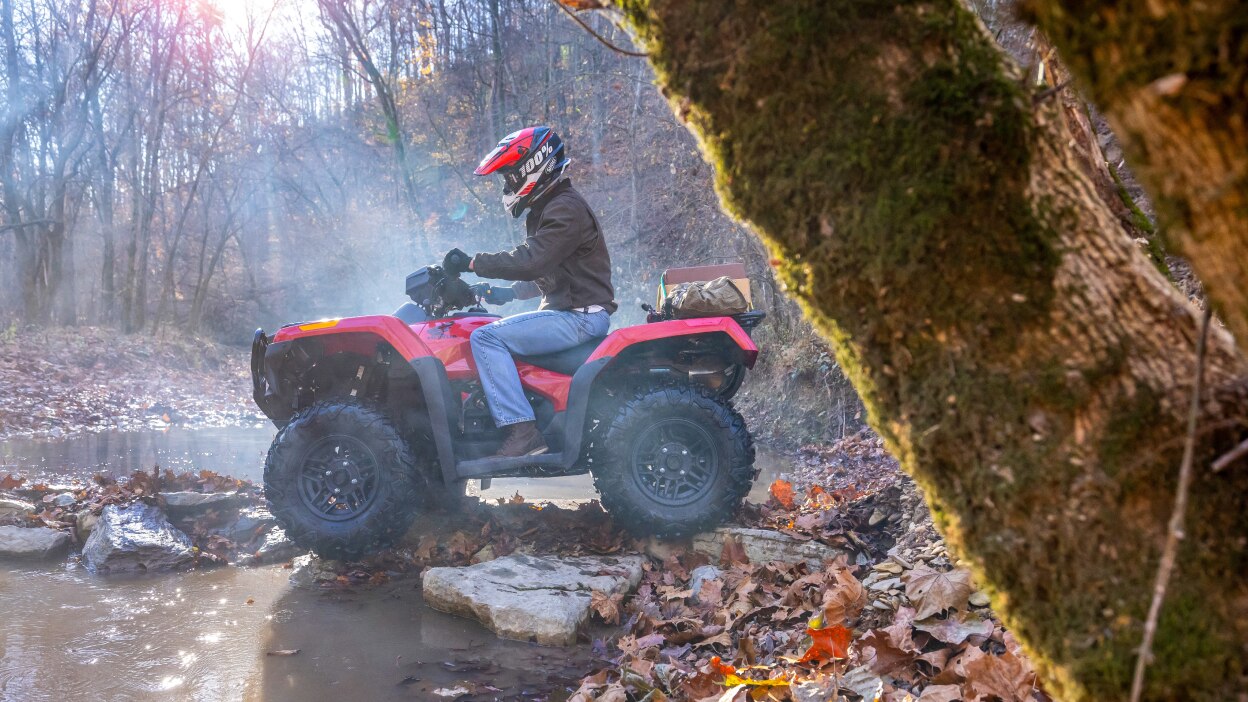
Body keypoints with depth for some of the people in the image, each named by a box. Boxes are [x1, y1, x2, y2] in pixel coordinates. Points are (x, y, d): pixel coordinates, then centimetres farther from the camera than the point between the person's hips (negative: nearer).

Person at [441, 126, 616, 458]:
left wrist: (472, 263, -20)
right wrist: (508, 293, 18)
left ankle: (522, 430, -26)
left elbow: (531, 261, -26)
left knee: (486, 338, -20)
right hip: (567, 311, 11)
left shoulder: (566, 209, -14)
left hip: (580, 316, -11)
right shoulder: (547, 209, 20)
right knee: (492, 331, 19)